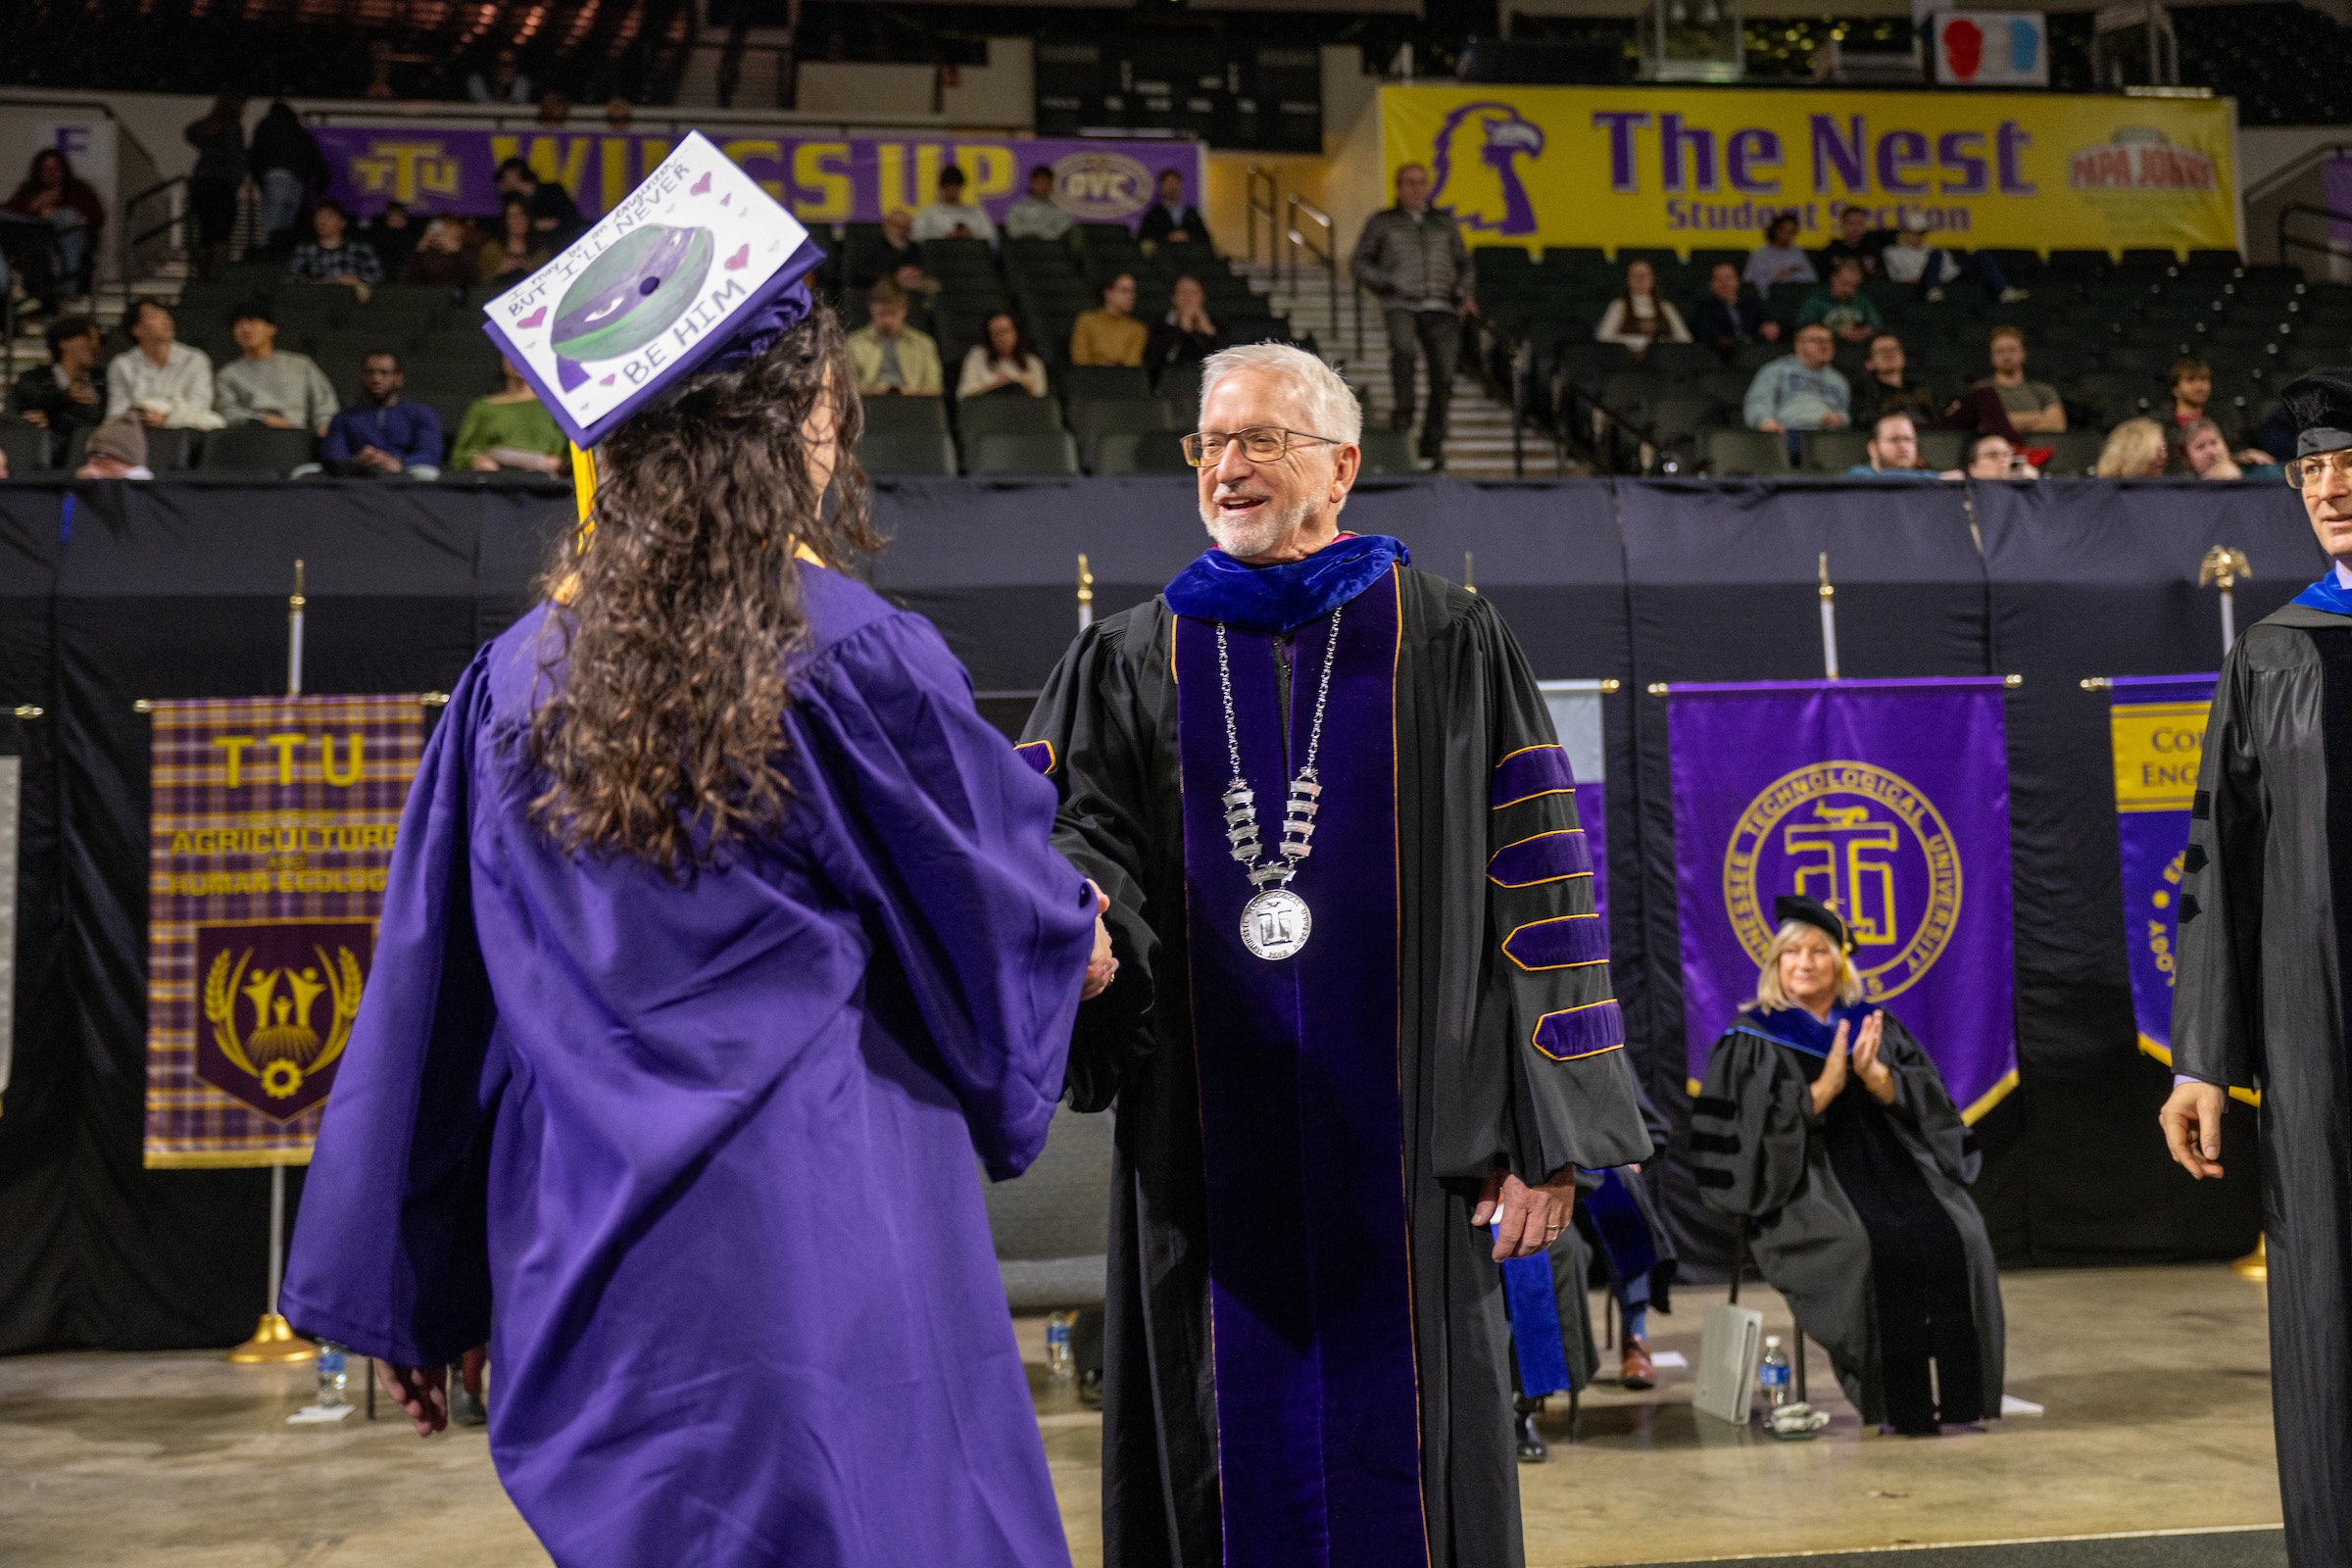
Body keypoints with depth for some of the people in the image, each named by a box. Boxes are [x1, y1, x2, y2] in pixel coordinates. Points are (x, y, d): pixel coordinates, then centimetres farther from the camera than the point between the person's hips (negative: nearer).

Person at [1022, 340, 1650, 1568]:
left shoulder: (1449, 650, 4)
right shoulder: (1127, 666, 10)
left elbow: (1536, 891, 1)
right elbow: (1058, 837, -1)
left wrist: (1545, 1133, -6)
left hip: (1400, 1148, -1)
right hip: (1208, 1157, 2)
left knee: (1401, 1468, 5)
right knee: (1234, 1465, 7)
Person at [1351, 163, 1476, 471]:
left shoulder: (1444, 223, 23)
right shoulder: (1381, 222, 17)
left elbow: (1464, 264, 28)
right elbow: (1360, 263, 14)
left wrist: (1466, 293, 10)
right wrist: (1385, 284, -4)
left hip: (1442, 307, 2)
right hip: (1402, 305, -2)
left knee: (1444, 376, -10)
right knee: (1403, 347, -36)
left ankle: (1432, 447, 0)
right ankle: (1401, 413, -23)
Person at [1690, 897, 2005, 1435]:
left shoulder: (1875, 1026, 15)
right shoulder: (1753, 1038, 5)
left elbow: (1926, 1101, 4)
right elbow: (1757, 1128, -7)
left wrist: (1873, 1074, -15)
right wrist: (1826, 1085, -15)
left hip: (1891, 1163, 4)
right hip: (1806, 1180, -4)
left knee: (1954, 1238, -24)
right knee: (1869, 1247, -32)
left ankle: (1956, 1394, -18)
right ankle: (1898, 1402, -19)